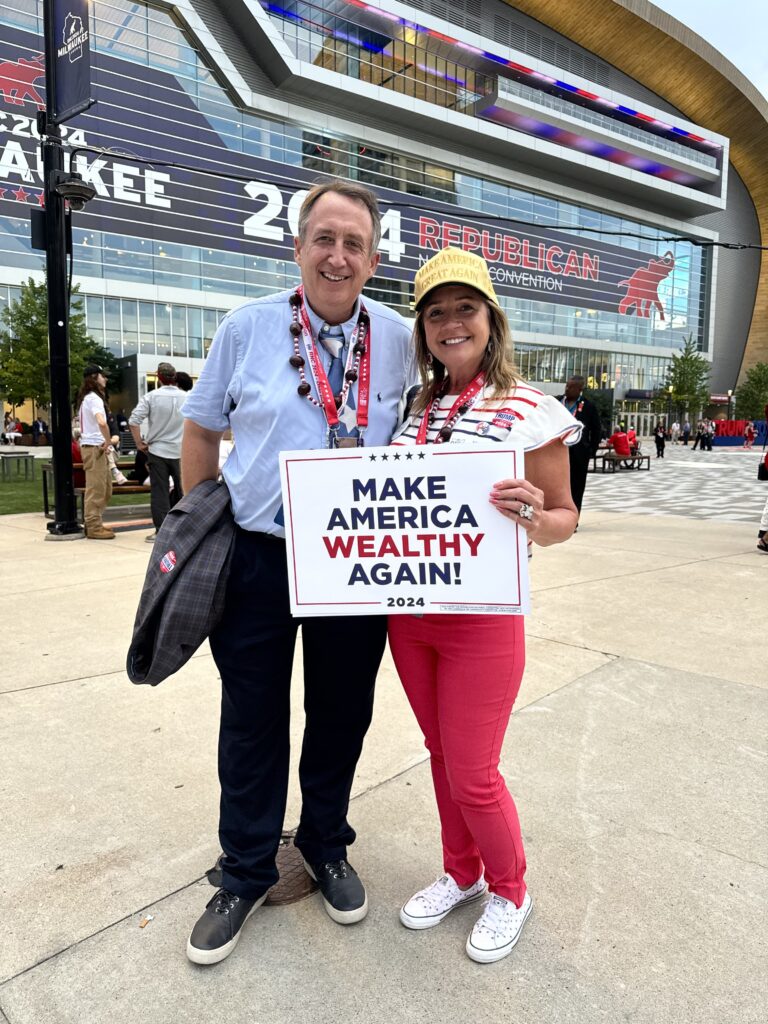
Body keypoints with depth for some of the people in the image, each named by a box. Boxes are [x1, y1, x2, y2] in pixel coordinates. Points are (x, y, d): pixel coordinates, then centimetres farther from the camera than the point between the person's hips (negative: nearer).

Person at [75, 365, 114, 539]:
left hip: (91, 446, 10)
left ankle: (95, 523, 20)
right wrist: (108, 441, -17)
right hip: (95, 447, -10)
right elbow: (101, 422, -31)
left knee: (105, 488, 15)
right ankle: (93, 527, -2)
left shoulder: (85, 398, 18)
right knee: (96, 489, -6)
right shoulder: (94, 398, -14)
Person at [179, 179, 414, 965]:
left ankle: (325, 847, 42)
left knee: (341, 713, 15)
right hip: (255, 555, -1)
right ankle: (246, 873, 34)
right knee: (252, 717, 11)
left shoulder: (398, 341, 1)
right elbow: (201, 429, 6)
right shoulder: (247, 327, -3)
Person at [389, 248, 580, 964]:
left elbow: (565, 518, -5)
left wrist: (532, 515, -26)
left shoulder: (529, 410, -9)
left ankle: (509, 890, 35)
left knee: (472, 773, 5)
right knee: (441, 753, 20)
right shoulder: (415, 408, 7)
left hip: (482, 617, -5)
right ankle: (461, 872, 43)